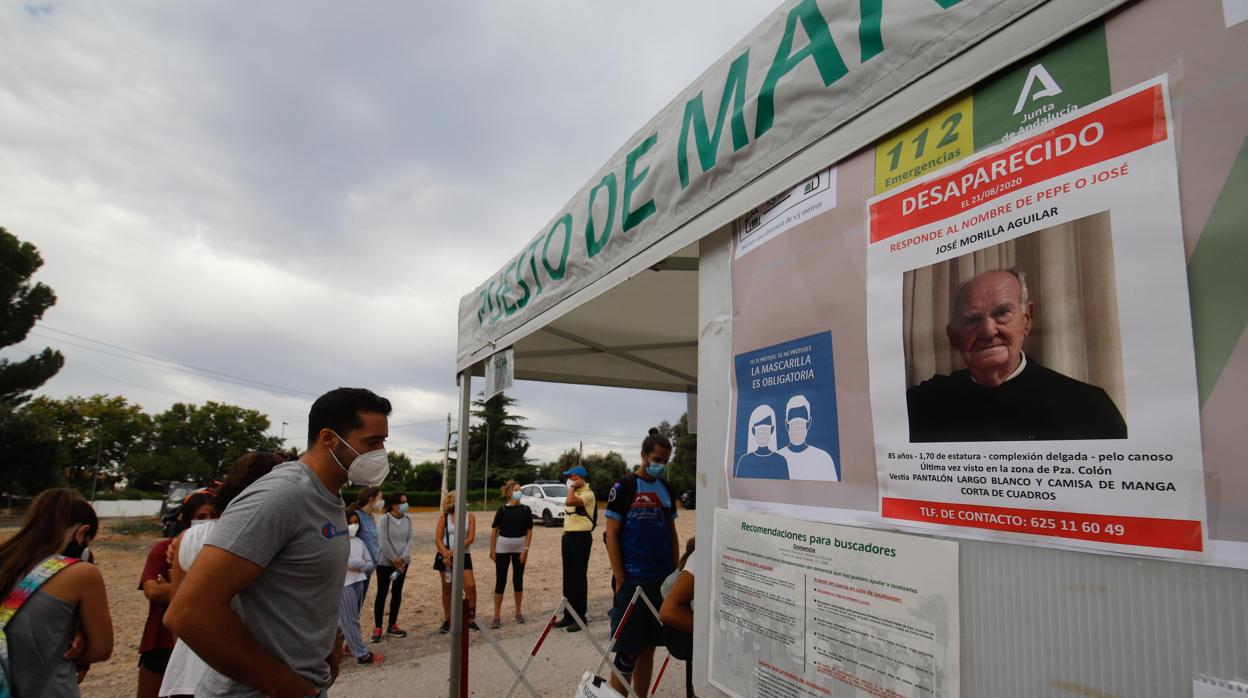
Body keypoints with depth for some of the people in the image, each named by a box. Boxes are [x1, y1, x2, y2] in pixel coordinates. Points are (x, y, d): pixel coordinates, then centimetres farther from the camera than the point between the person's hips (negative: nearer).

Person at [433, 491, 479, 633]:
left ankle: (471, 620, 1)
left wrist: (455, 551, -18)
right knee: (447, 589, 9)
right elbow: (437, 538, -5)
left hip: (463, 556, 0)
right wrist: (446, 553, -19)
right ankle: (447, 621, 22)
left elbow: (470, 538, -9)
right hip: (445, 556, 0)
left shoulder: (470, 517, 0)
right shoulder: (444, 517, 0)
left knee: (470, 586, -11)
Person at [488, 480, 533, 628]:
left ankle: (518, 612, 23)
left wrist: (526, 549, -7)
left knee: (518, 579, 9)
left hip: (520, 548, 2)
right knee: (500, 580, -1)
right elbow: (494, 530, -2)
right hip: (502, 548, -2)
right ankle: (497, 616, 4)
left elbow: (529, 531, 1)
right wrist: (492, 549, -5)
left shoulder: (525, 510, 0)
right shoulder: (503, 509, -5)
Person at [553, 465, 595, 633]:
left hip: (581, 537, -9)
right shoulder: (574, 494, 16)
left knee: (579, 577, -3)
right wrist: (564, 537, 18)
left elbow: (570, 502, -32)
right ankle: (568, 615, 22)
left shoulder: (587, 494, -13)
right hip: (569, 536, 9)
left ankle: (580, 617, 5)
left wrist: (572, 487, -15)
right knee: (568, 577, 13)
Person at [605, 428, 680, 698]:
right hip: (632, 581, -5)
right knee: (626, 651, 1)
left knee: (648, 647, 13)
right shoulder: (624, 487, -7)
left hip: (662, 580, 6)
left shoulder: (666, 488, 10)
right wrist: (620, 581, -13)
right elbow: (611, 535, -9)